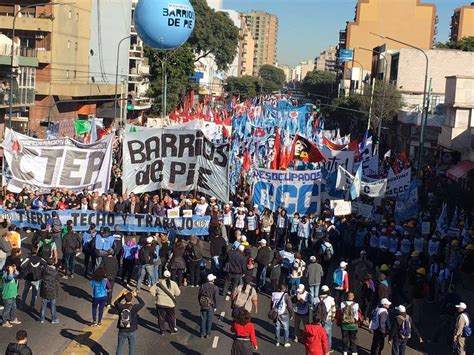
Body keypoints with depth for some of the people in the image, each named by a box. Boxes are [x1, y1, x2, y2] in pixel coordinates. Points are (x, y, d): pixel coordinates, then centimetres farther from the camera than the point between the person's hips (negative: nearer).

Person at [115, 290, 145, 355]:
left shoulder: (120, 307, -13)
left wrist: (122, 296, 6)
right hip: (132, 332, -2)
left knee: (120, 347, 15)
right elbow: (142, 303, -1)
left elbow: (115, 302, 10)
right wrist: (136, 296, 2)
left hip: (122, 331, 2)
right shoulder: (134, 308, -19)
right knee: (132, 348, 13)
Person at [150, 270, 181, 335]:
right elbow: (178, 293, -5)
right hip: (170, 303, 0)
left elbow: (151, 290, -3)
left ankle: (161, 330, 18)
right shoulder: (173, 284, -9)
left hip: (160, 303, 0)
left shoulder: (159, 283, -6)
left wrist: (155, 295, 10)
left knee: (161, 317, 12)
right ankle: (173, 330, 26)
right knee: (171, 317, 16)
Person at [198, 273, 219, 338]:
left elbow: (199, 296, 5)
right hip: (211, 306, -3)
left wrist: (200, 304, 16)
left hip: (203, 305, 3)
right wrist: (215, 307, -1)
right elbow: (216, 298, -12)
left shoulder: (202, 286, -2)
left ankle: (202, 333, 16)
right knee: (209, 320, 9)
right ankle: (208, 333, 15)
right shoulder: (215, 288, -12)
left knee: (203, 319, 11)